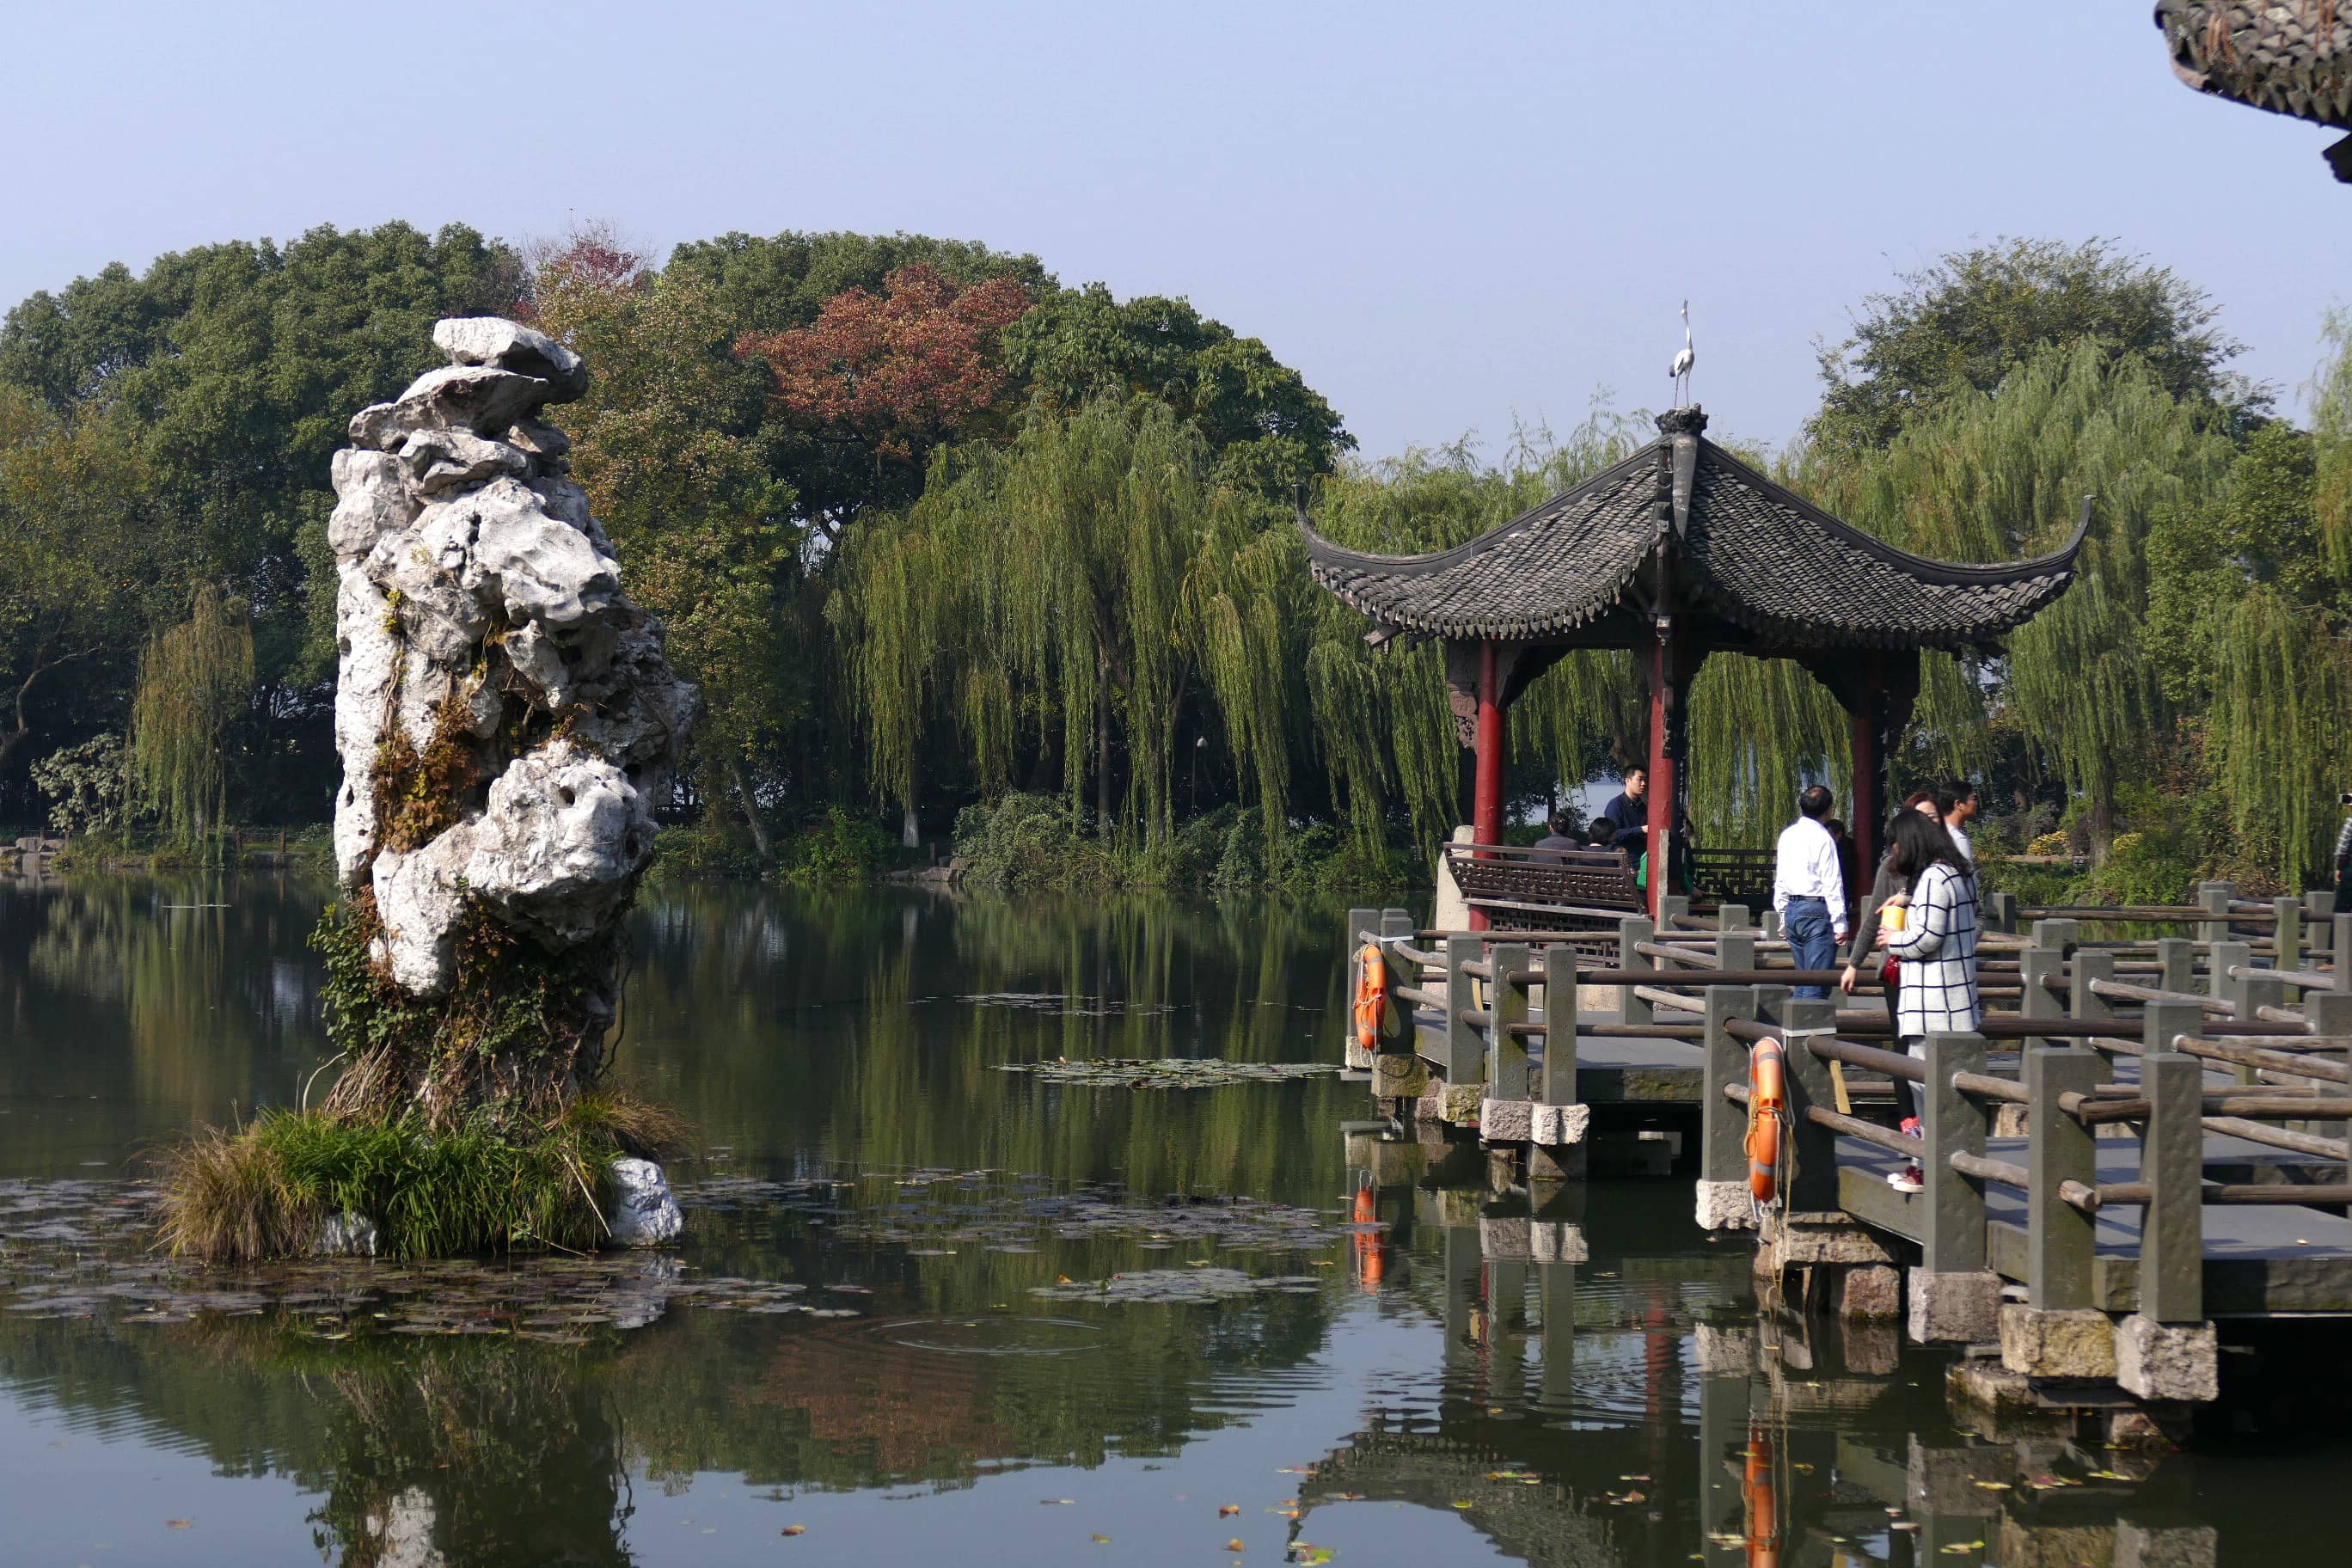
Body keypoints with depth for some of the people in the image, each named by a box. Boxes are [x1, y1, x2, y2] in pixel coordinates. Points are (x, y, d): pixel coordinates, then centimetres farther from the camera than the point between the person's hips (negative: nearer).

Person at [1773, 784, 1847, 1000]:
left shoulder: (1787, 834, 9)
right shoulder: (1823, 838, -12)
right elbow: (1832, 884, -13)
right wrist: (1839, 924, -11)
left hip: (1791, 910, 8)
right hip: (1817, 910, -7)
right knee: (1817, 986, -7)